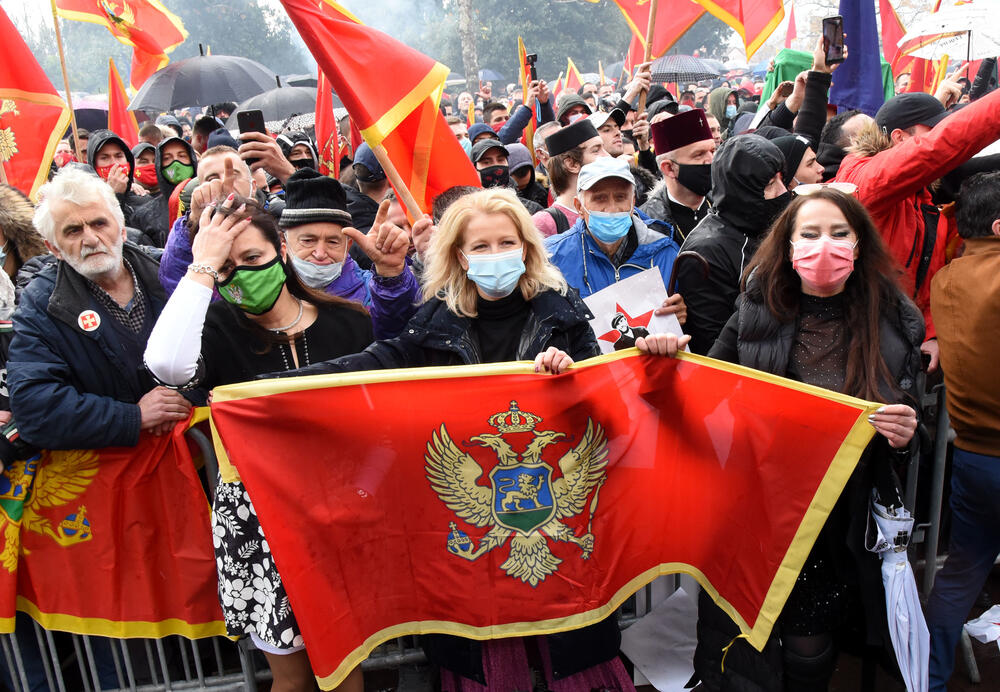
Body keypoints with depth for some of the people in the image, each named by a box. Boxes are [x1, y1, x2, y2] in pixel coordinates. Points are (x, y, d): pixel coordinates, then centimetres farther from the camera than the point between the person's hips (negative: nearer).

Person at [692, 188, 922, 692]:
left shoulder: (895, 323, -5)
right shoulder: (758, 311, -6)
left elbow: (903, 433, 5)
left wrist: (903, 437, -17)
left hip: (840, 524, 0)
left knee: (809, 651, 14)